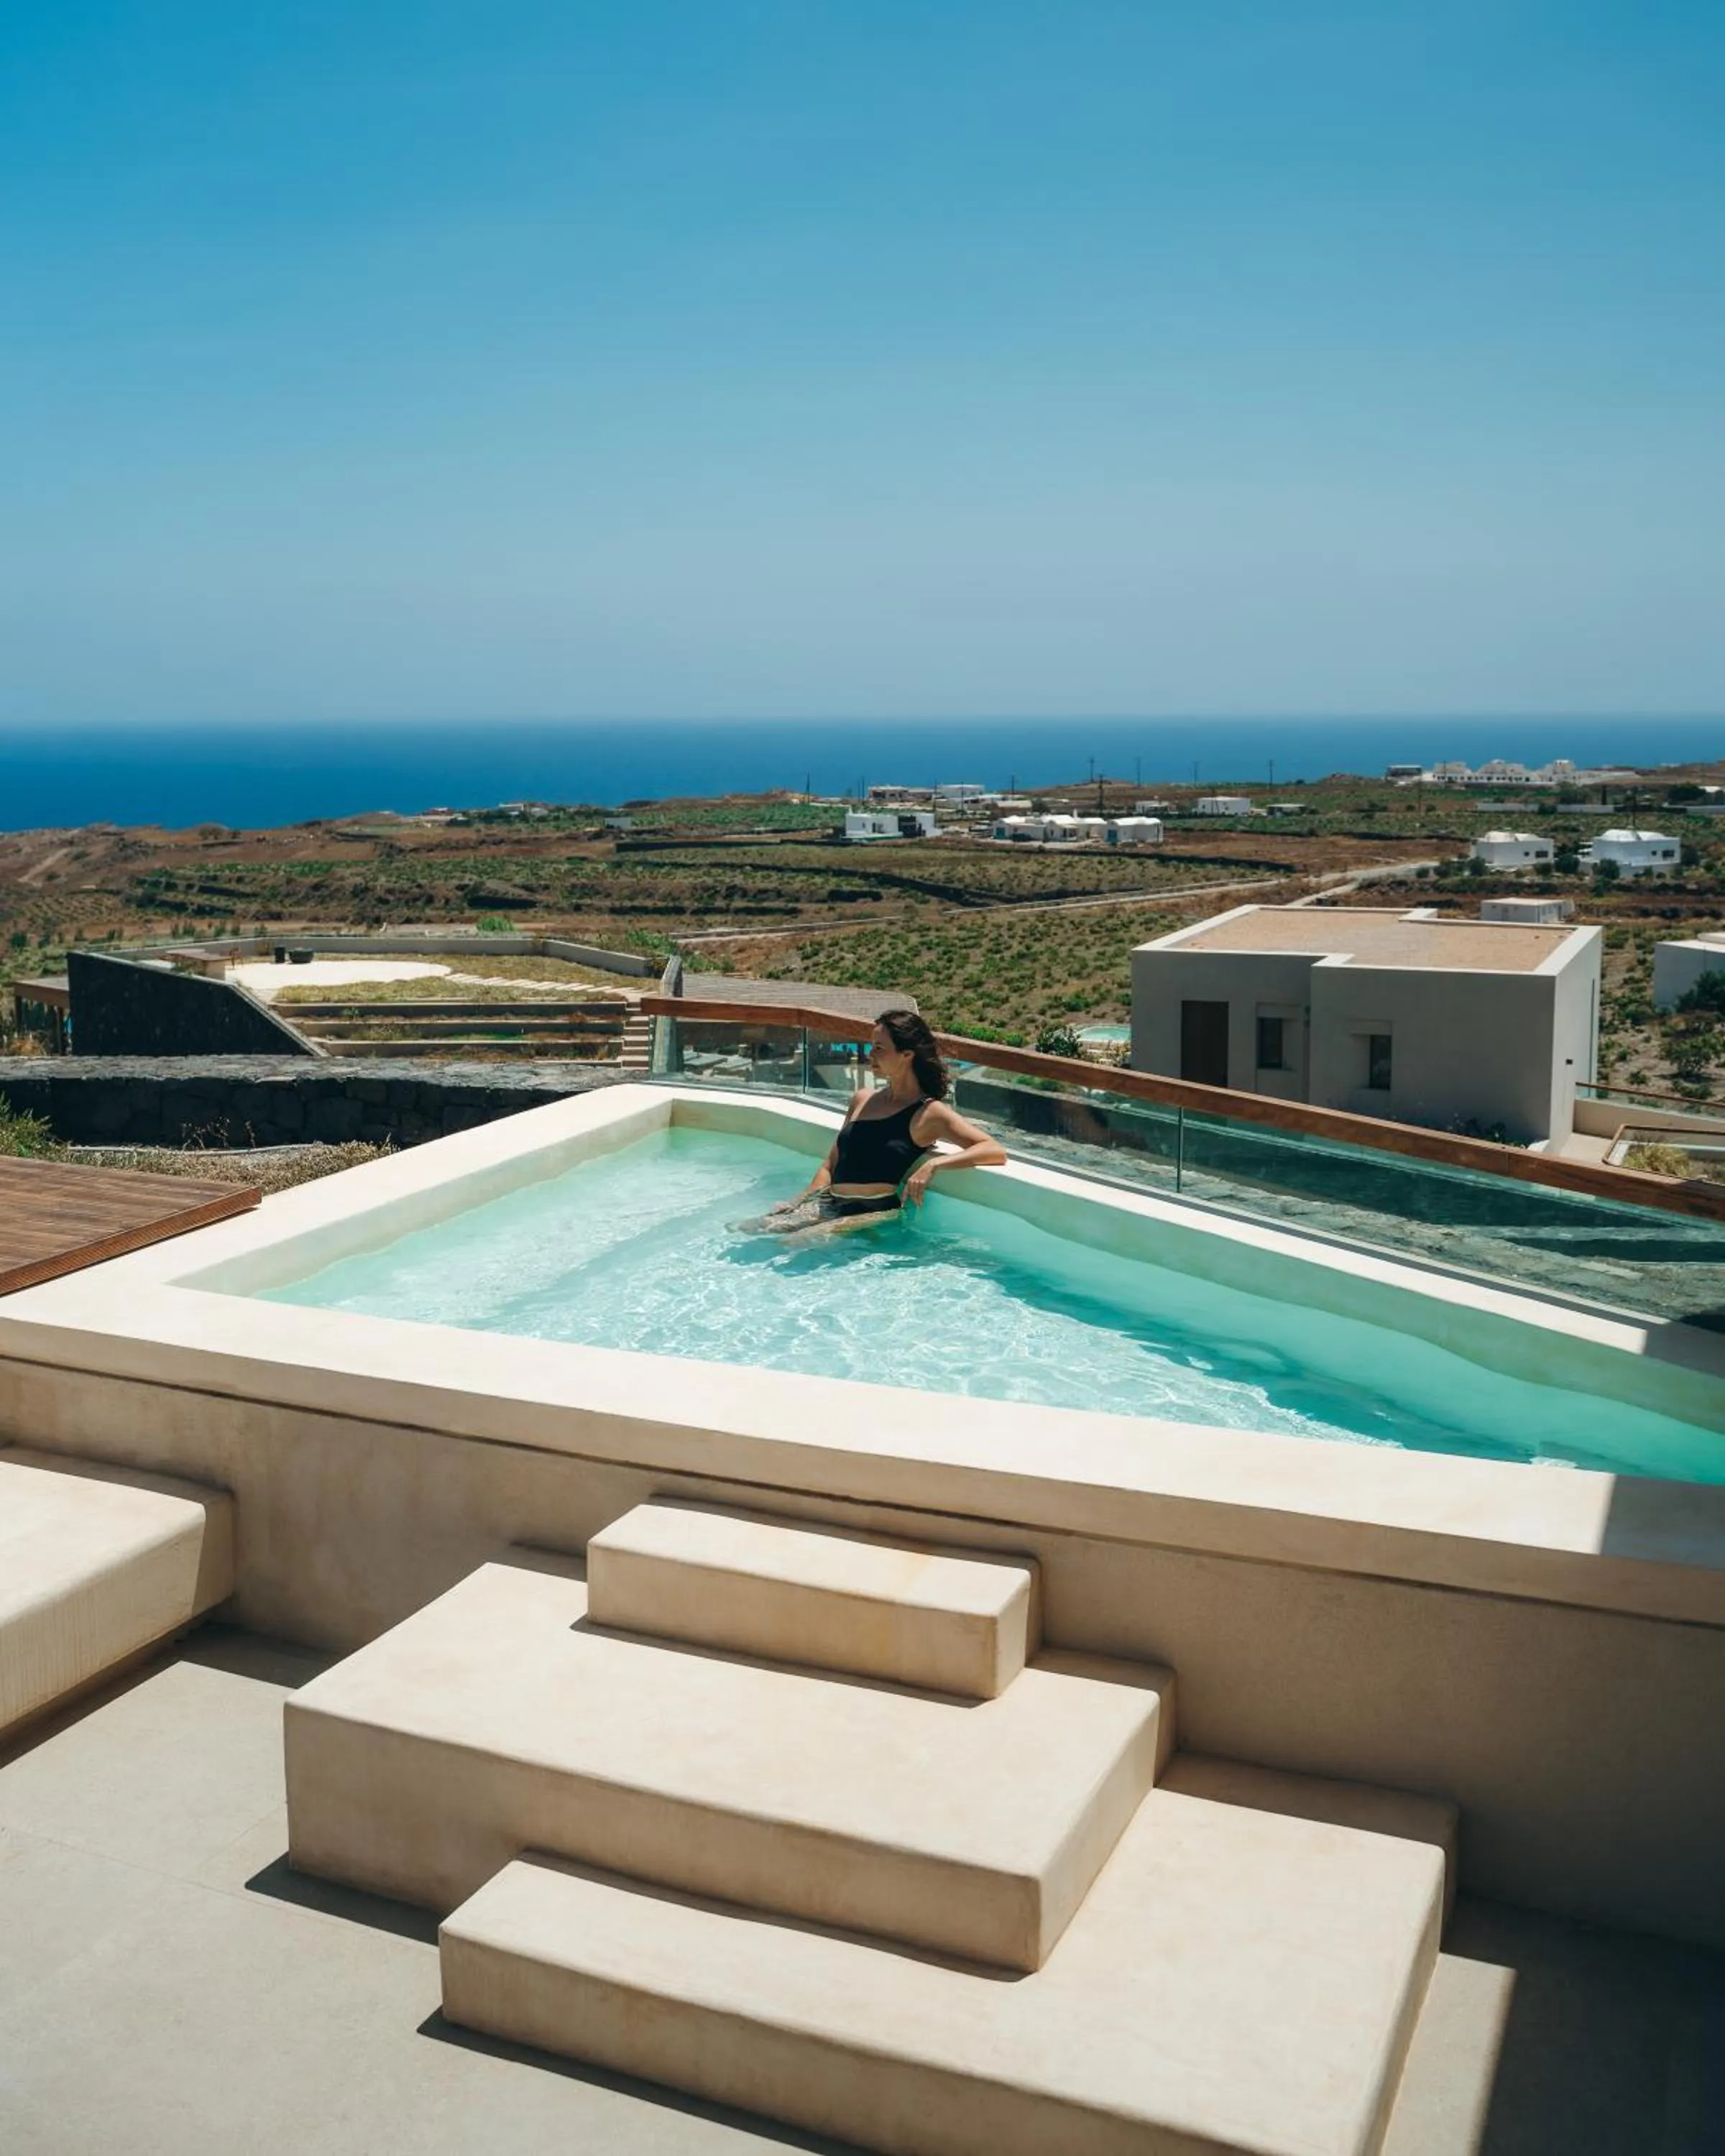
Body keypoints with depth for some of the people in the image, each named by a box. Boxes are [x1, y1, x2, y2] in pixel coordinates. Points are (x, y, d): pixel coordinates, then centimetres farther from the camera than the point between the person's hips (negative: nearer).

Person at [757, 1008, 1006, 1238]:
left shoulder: (930, 1113, -5)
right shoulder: (863, 1100, 15)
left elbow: (997, 1152, -15)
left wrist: (933, 1165, -27)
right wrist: (803, 1201, 1)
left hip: (877, 1213, -6)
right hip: (831, 1206, 7)